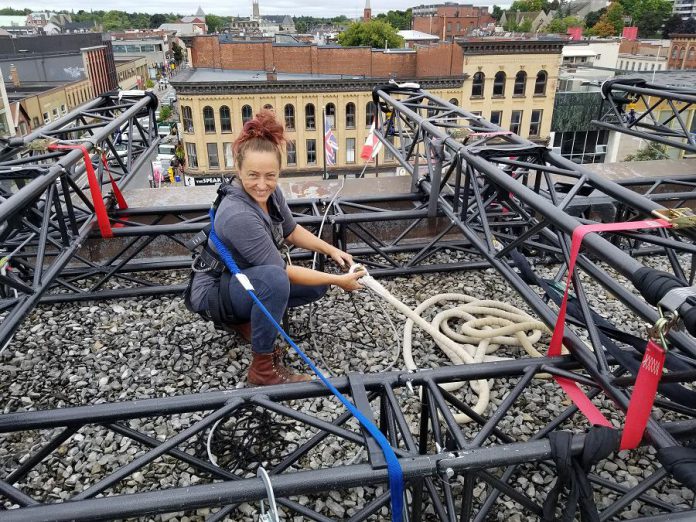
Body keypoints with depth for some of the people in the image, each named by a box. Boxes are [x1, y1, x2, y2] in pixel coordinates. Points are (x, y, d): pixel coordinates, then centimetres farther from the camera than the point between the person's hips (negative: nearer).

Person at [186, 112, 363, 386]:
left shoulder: (270, 192, -11)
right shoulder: (238, 216, -34)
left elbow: (291, 231, 8)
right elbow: (282, 271, -28)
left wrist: (332, 250, -4)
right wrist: (337, 280, -21)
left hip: (245, 280, 8)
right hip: (213, 292, -8)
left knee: (316, 285, 1)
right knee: (274, 278, -37)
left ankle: (243, 319, 9)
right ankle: (263, 368, -22)